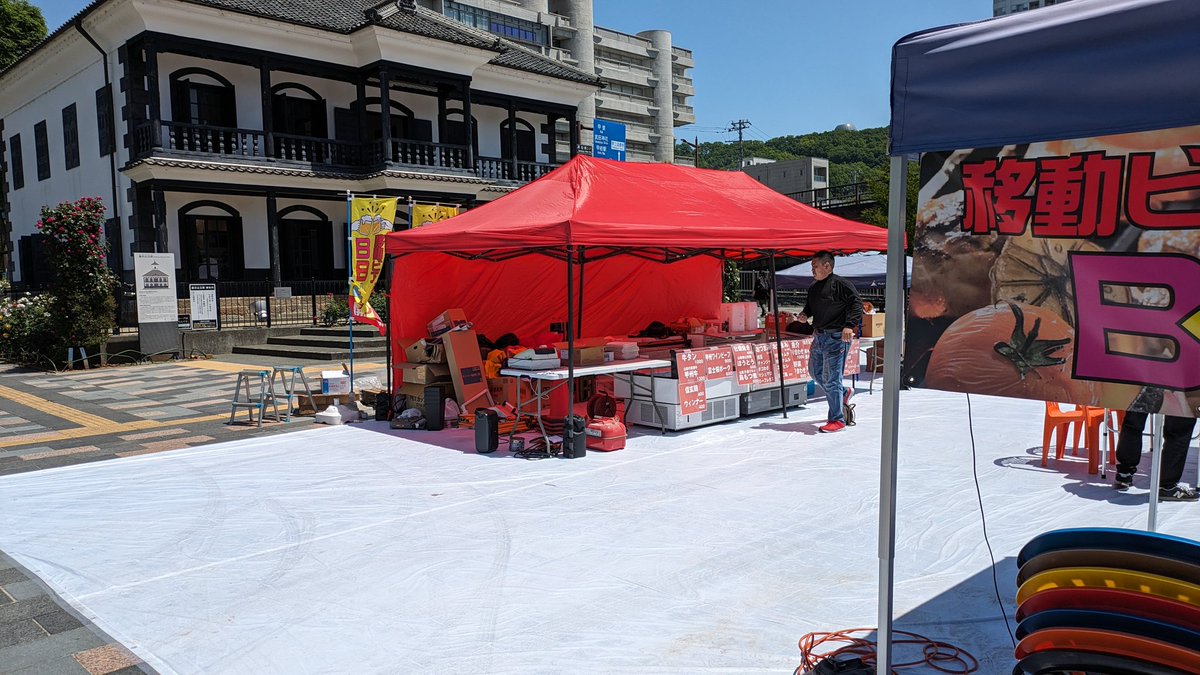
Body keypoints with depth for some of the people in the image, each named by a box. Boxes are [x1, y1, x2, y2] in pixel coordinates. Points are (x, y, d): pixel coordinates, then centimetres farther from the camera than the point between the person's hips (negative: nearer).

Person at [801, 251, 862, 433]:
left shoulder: (840, 284, -13)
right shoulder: (813, 287, 13)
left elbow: (857, 304, -17)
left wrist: (849, 325, -28)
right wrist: (804, 315, 5)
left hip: (836, 338, -9)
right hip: (818, 337, 9)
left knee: (831, 378, -8)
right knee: (815, 372, 20)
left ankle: (837, 420, 2)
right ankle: (843, 394, 41)